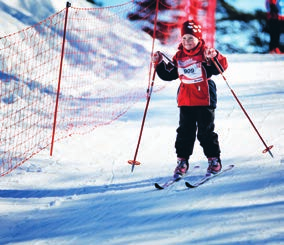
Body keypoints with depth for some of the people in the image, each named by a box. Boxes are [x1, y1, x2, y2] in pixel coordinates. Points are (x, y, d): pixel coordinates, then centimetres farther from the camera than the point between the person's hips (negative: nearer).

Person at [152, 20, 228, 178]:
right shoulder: (179, 57, 9)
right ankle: (182, 161, 14)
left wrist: (214, 57, -34)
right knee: (185, 132, 7)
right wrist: (159, 63, 2)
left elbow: (221, 66, -16)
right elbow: (168, 74, 16)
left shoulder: (205, 53, -6)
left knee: (206, 132, 0)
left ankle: (214, 160, 11)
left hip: (204, 99, -5)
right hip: (185, 101, 5)